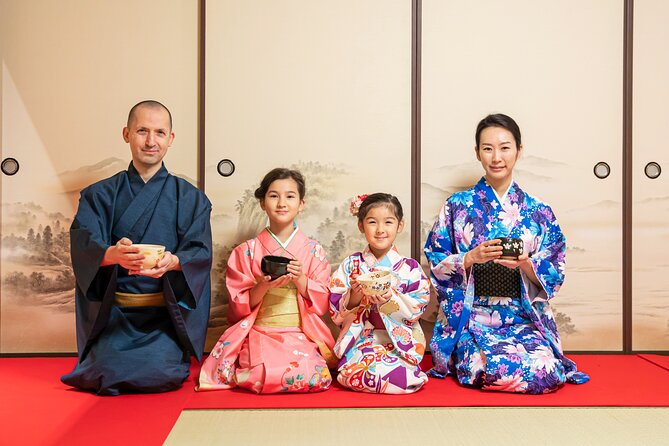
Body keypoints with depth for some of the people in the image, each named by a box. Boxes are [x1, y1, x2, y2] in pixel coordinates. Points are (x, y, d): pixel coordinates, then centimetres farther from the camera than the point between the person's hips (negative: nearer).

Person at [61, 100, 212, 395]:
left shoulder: (190, 198, 8)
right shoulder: (99, 195, 9)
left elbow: (201, 252, -5)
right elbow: (82, 246, -7)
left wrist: (173, 261, -29)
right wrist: (113, 255, -31)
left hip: (167, 312, 0)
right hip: (113, 312, 1)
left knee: (163, 374, -22)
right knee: (110, 371, -20)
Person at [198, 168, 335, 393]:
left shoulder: (314, 251, 7)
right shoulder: (246, 251, 6)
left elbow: (322, 303, 4)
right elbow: (238, 306, 3)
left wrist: (301, 279, -13)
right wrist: (262, 287, -16)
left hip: (300, 335, 2)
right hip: (259, 334, -2)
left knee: (314, 376, -28)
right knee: (265, 374, -33)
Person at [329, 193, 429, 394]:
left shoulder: (409, 267, 3)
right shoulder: (351, 265, 5)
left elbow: (418, 308, -4)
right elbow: (336, 310, 1)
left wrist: (391, 300, -20)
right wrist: (354, 296, -19)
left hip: (399, 340, 0)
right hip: (360, 338, 0)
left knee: (397, 376, -26)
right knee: (358, 372, -28)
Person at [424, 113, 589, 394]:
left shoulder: (539, 212, 7)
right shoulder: (457, 206, 4)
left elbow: (555, 273, 5)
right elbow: (436, 263, 1)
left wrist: (525, 264, -16)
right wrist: (472, 258, -16)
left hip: (525, 320, 2)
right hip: (472, 319, -2)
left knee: (548, 373, -23)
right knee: (497, 370, -28)